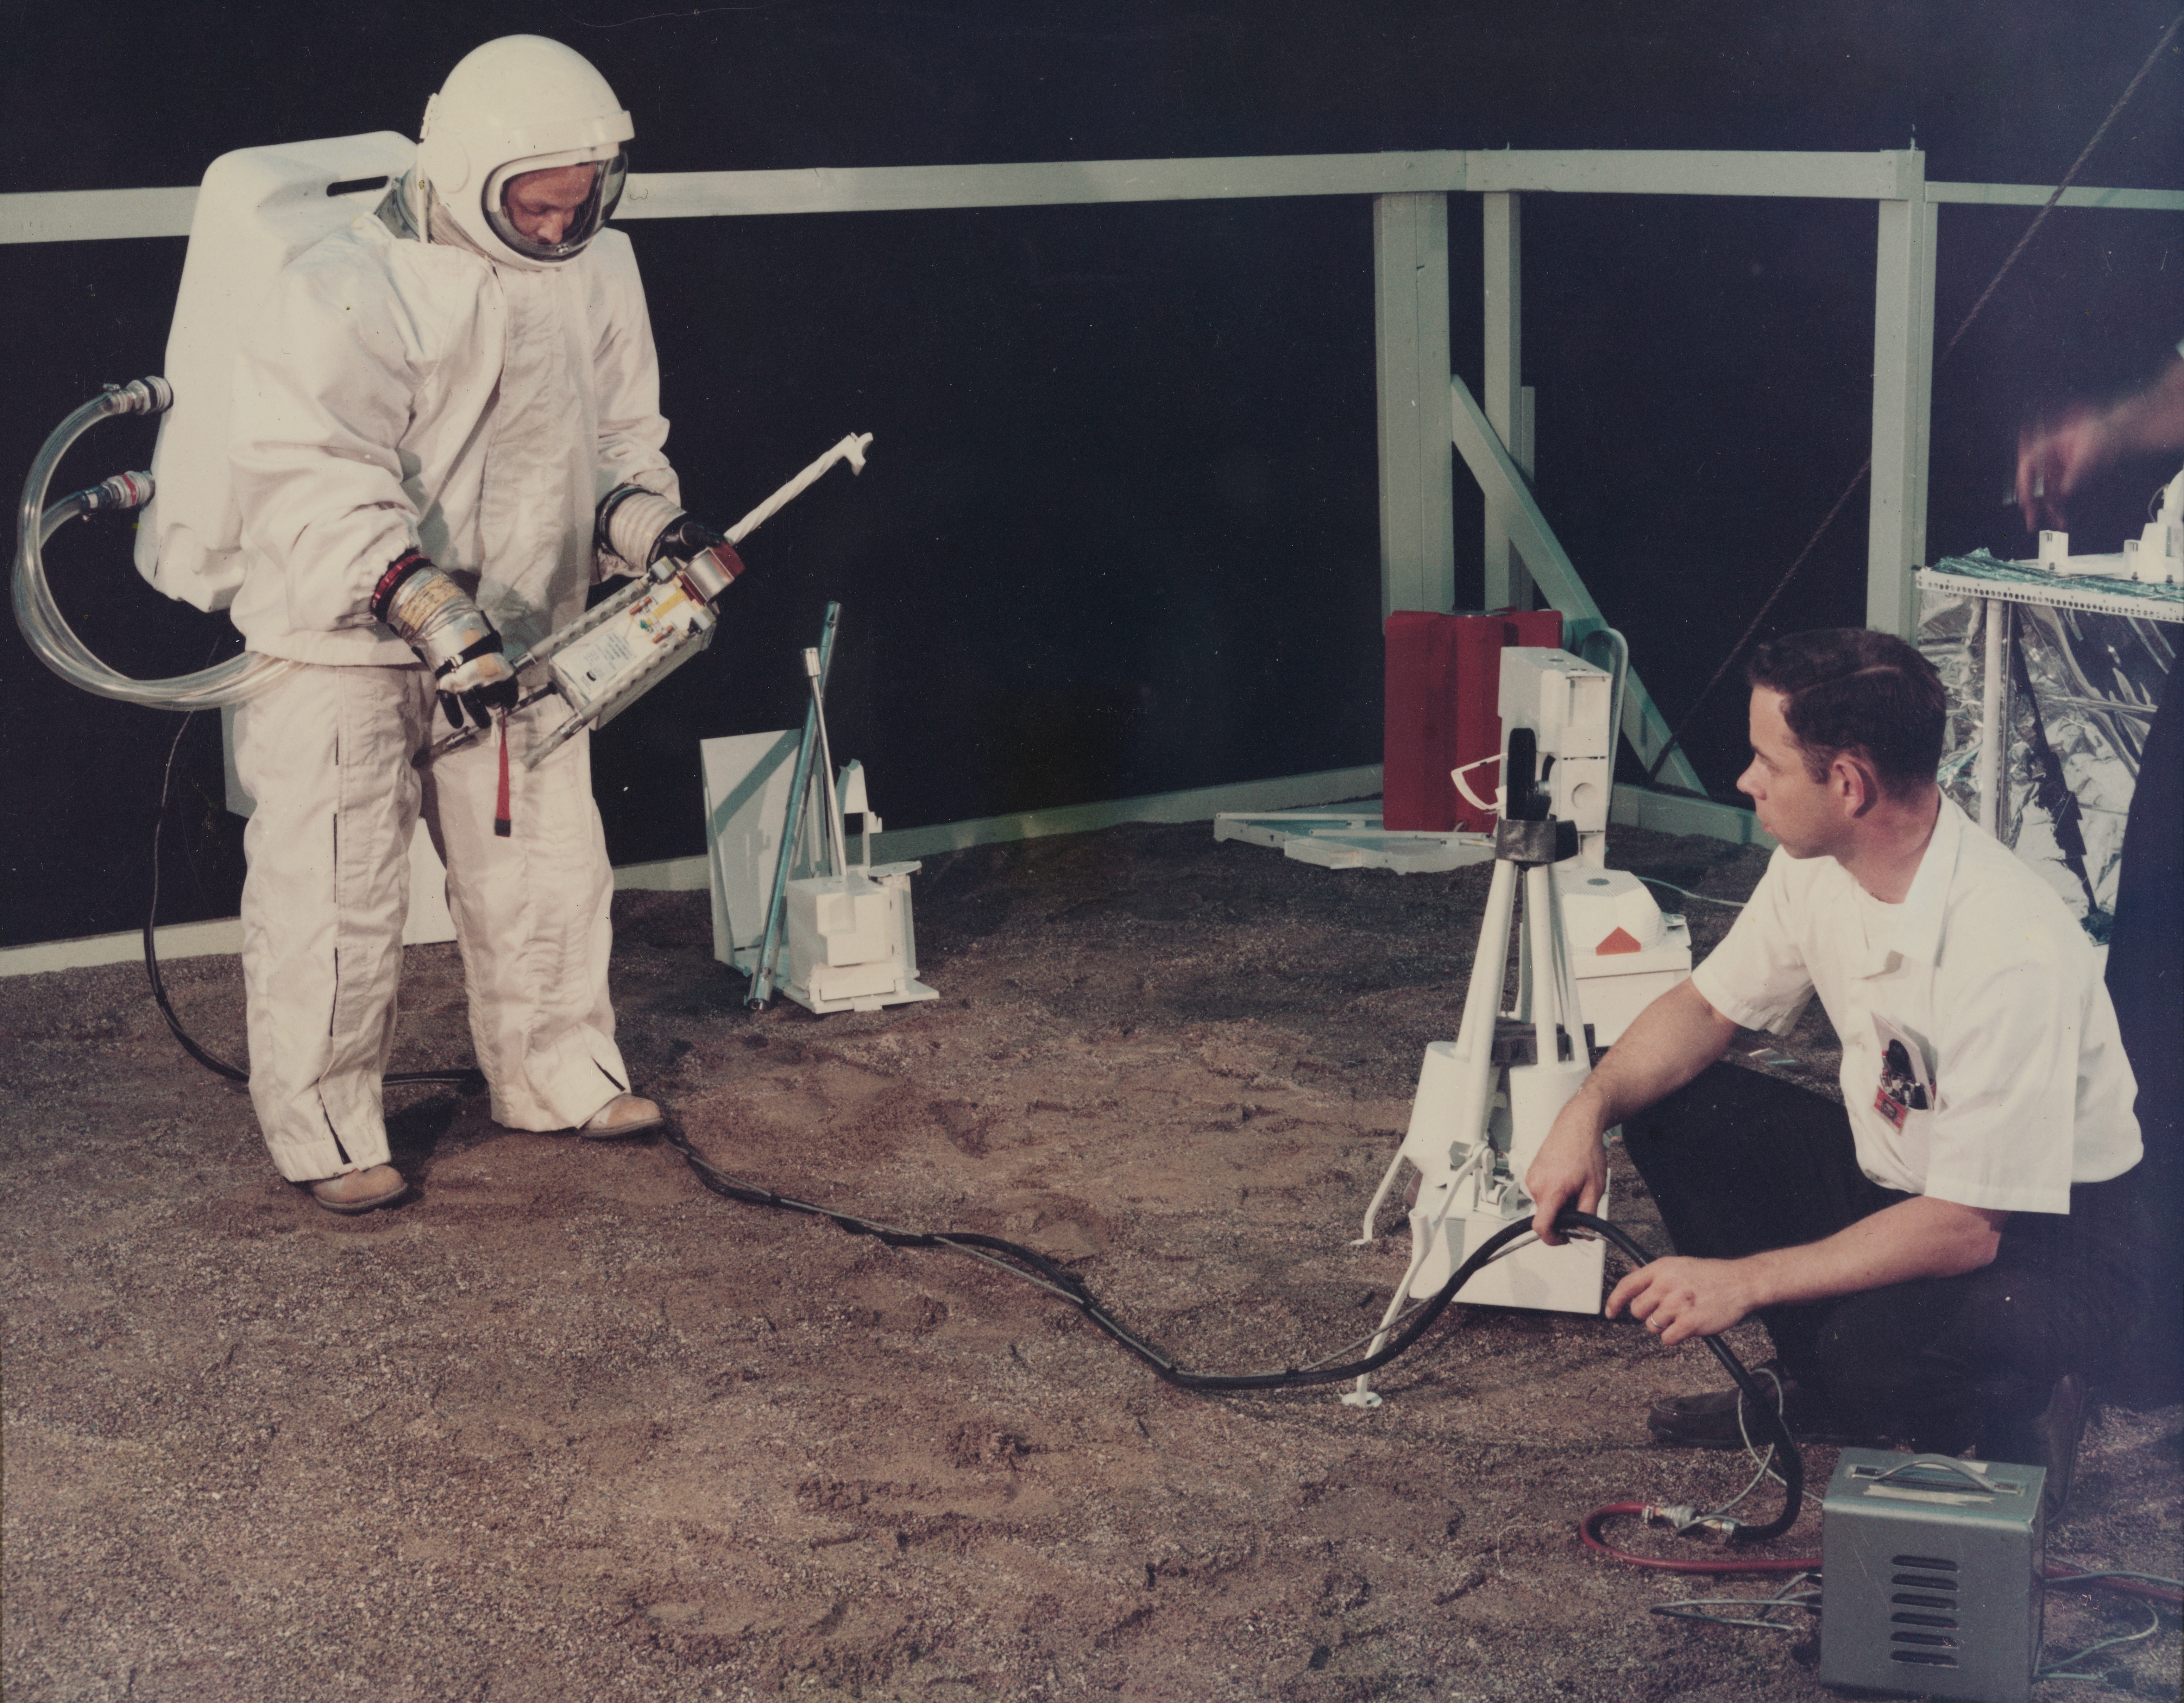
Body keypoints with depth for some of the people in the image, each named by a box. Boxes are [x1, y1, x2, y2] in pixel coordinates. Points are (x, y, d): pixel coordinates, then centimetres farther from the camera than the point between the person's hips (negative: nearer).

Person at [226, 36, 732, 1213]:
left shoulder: (597, 271, 1)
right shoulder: (349, 290, -22)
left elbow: (620, 433, 12)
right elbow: (314, 484, -31)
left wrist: (649, 522, -9)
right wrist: (426, 606, -42)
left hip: (513, 641, 6)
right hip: (342, 645, -6)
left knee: (547, 868, 14)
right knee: (337, 899, -2)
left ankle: (558, 1079, 33)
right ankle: (323, 1131, 13)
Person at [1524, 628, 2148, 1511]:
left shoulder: (2010, 951, -34)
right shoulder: (1819, 866, -9)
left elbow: (1968, 1230, -32)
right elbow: (1708, 1006, 7)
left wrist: (1743, 1280, -29)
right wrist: (1589, 1109, -12)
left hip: (2039, 1239, -8)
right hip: (1892, 1178, 8)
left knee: (1871, 1356, -36)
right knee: (1669, 1103, -6)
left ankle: (2014, 1411, 0)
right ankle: (1815, 1385, 6)